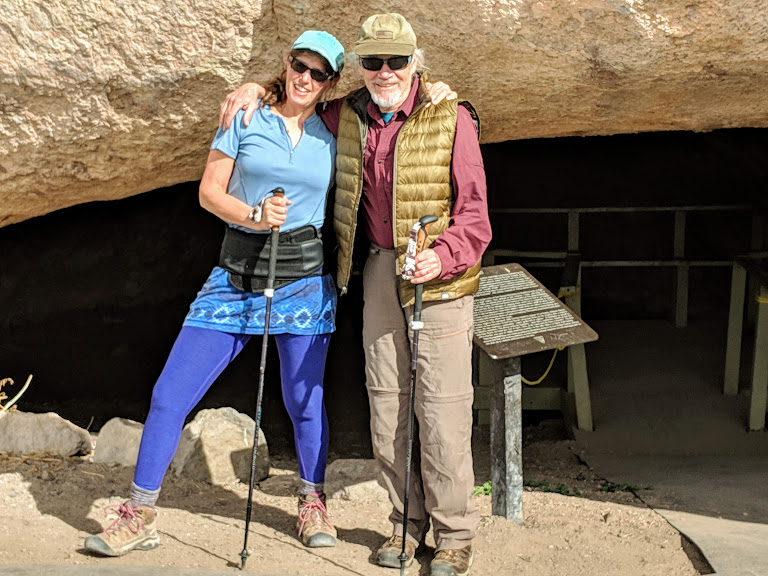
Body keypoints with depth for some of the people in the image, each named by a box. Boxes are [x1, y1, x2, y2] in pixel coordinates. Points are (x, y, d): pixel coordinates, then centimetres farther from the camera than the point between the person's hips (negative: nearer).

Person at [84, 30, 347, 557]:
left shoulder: (332, 134, 5)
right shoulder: (245, 120, 2)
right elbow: (209, 191, 0)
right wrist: (254, 215, -17)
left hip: (305, 279, 0)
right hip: (236, 276, 0)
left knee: (304, 400, 6)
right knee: (170, 394, -2)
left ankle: (313, 503, 30)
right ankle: (140, 515, 12)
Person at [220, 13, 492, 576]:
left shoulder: (451, 119, -10)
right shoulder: (344, 117, 5)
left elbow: (474, 212, -10)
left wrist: (443, 256, -26)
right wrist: (257, 90, 8)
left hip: (439, 275, -5)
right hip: (379, 269, 5)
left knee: (443, 404, -5)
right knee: (386, 400, 9)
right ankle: (407, 520, 22)